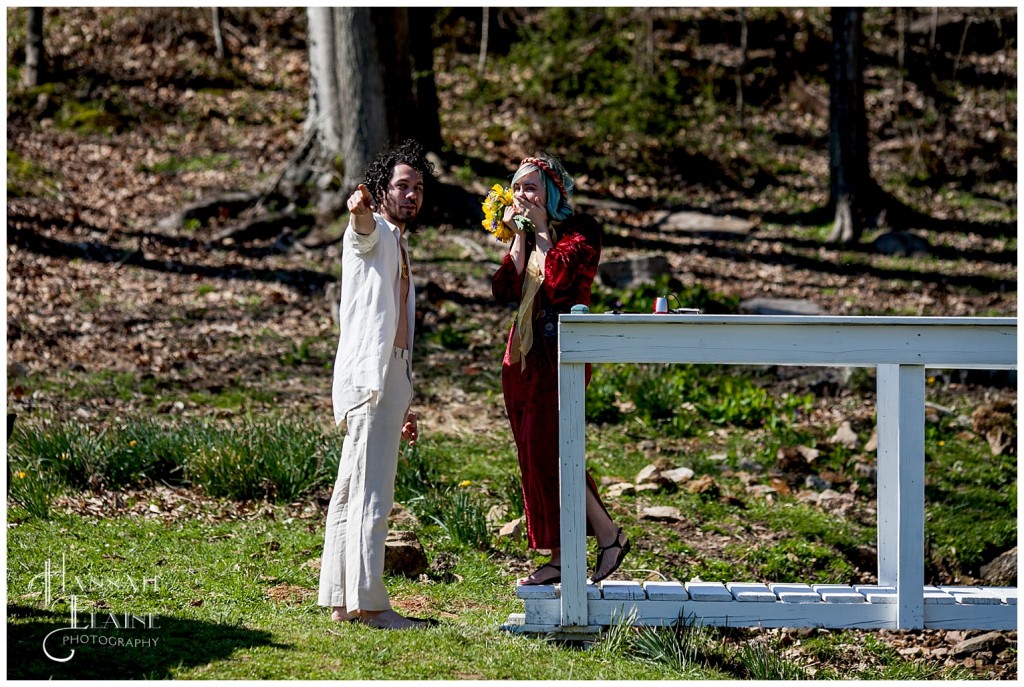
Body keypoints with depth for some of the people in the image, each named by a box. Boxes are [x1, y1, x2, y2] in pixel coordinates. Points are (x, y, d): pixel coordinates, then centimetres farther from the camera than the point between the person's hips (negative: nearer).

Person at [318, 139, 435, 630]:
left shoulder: (399, 247, 26)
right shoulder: (372, 234, -2)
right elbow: (365, 228, -30)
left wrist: (404, 404, 28)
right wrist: (360, 208, -54)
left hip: (390, 381, 10)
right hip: (369, 377, -10)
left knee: (352, 493, 10)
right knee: (371, 494, -13)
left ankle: (341, 600, 12)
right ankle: (367, 602, -16)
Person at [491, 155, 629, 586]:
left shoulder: (579, 231, -4)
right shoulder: (527, 234, 17)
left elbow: (559, 279, -21)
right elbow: (506, 289, 3)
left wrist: (541, 229, -11)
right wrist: (519, 238, -2)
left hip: (560, 352, -8)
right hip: (523, 353, 8)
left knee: (546, 451, -14)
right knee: (534, 456, 6)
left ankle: (609, 535, -3)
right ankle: (560, 559, 10)